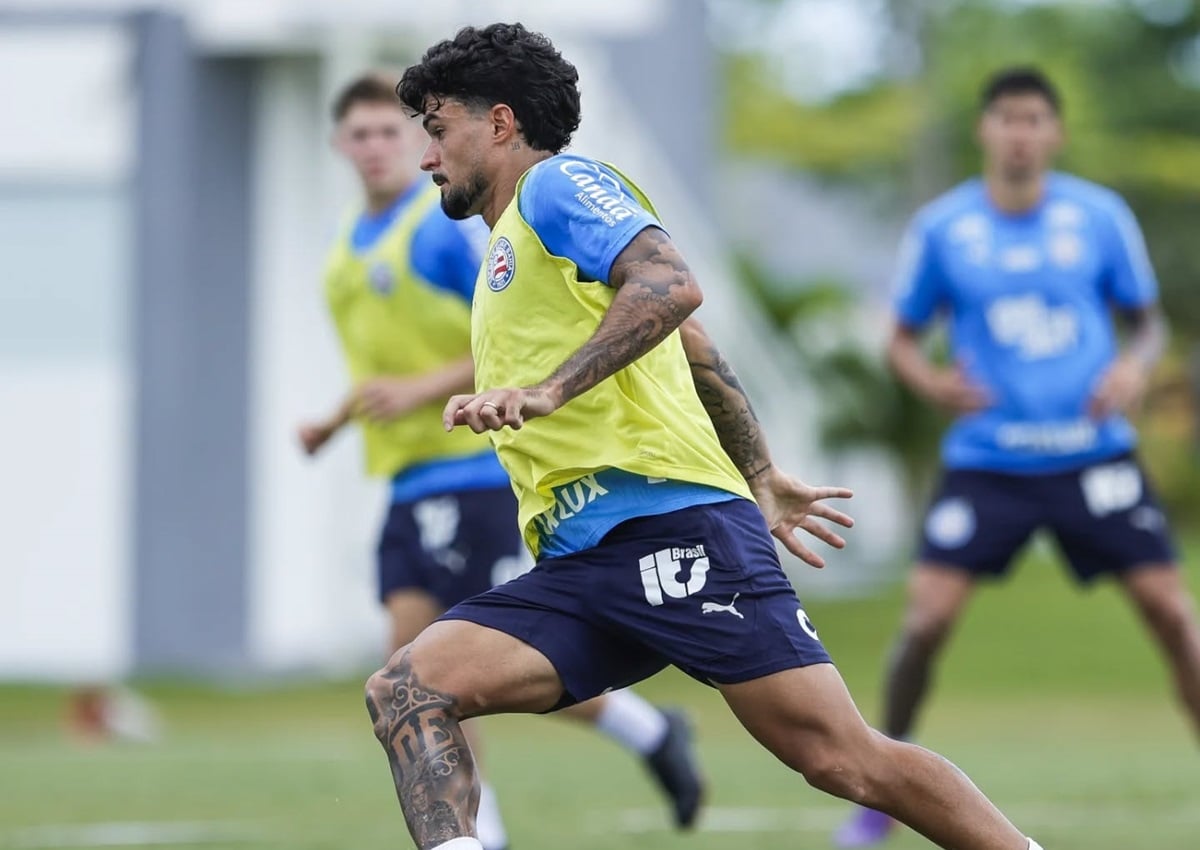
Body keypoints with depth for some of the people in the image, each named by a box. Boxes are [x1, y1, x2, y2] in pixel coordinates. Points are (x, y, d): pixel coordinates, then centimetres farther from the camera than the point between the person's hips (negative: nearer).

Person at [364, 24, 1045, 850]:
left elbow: (673, 285, -16)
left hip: (669, 516, -9)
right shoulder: (509, 251, 29)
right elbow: (699, 351, 36)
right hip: (578, 566, 9)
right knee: (407, 691, -11)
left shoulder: (557, 184, 3)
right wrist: (761, 477, 40)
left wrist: (547, 391, -22)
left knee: (841, 757, -14)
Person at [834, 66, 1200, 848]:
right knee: (927, 616, -12)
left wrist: (1136, 364, -11)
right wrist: (931, 381, -13)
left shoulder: (1101, 217, 0)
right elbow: (903, 338, 9)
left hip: (1093, 452, 0)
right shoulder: (941, 229, -1)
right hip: (986, 460, 0)